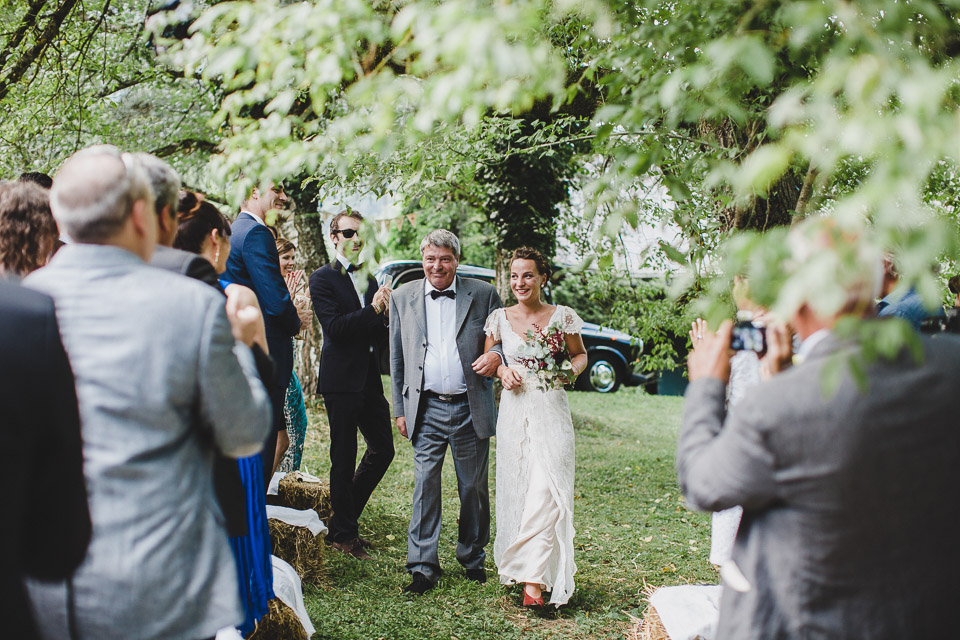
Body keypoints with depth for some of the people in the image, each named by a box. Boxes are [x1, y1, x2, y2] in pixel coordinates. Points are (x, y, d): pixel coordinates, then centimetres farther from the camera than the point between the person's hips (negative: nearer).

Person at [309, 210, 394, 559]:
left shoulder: (369, 280, 15)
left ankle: (344, 519, 27)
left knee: (383, 450, 11)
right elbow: (334, 327, -17)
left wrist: (384, 315, -6)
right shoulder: (323, 278, -5)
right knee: (343, 460, 2)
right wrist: (373, 310, -22)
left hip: (370, 380, 7)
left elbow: (379, 334, 14)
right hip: (342, 380, -7)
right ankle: (343, 534, 17)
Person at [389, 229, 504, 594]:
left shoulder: (482, 294, 2)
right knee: (425, 487, 0)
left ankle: (473, 557, 27)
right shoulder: (403, 297, 7)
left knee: (474, 488, 9)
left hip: (470, 409, 0)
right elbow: (397, 358, 10)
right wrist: (400, 409, 7)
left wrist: (496, 356, -15)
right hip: (427, 409, 1)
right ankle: (423, 567, 8)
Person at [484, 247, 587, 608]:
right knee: (516, 492, 5)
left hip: (551, 411, -2)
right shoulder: (499, 319, 5)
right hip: (514, 411, 2)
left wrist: (573, 369, -9)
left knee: (546, 492, -12)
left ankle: (534, 581, -10)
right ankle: (518, 568, 20)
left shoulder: (563, 317, 0)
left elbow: (580, 354, 13)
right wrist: (501, 370, -5)